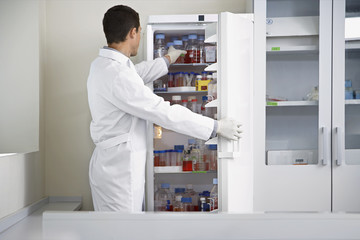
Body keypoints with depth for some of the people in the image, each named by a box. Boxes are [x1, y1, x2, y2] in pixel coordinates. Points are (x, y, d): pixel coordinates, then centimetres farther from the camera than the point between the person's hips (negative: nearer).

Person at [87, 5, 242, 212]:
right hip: (118, 170, -10)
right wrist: (216, 127, -16)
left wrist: (168, 60, 43)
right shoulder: (118, 75, -24)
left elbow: (137, 74, 29)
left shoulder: (102, 64, 8)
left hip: (112, 163, 10)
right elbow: (164, 112, -24)